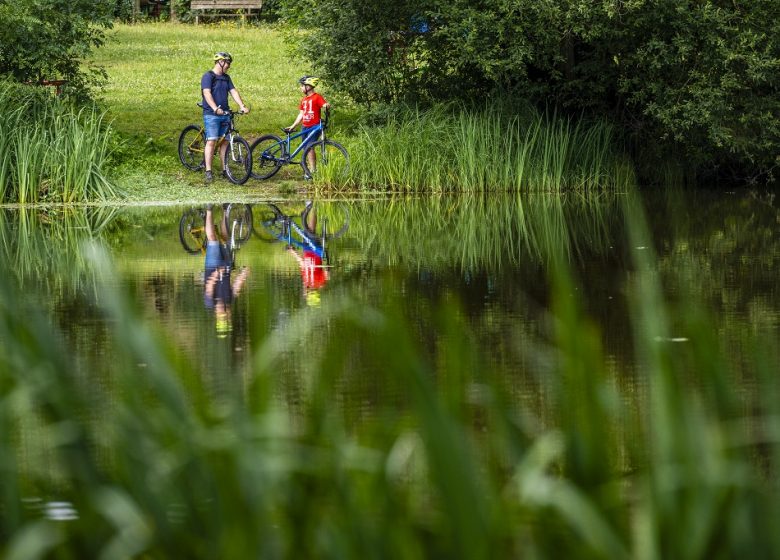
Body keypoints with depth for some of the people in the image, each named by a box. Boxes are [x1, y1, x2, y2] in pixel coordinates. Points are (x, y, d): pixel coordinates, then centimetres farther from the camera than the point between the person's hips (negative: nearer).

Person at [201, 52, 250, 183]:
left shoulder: (226, 78, 15)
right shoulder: (208, 76, -8)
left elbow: (233, 92, 8)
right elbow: (207, 93, -19)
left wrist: (242, 106, -8)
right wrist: (216, 109, -33)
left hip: (225, 114, 7)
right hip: (211, 114, -7)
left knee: (225, 142, 7)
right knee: (211, 141, -11)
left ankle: (225, 170, 12)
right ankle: (208, 171, -11)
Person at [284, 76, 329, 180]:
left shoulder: (317, 97, -5)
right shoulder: (304, 100, 17)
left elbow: (325, 105, -18)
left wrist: (327, 106, -42)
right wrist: (293, 126, 17)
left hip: (314, 126, -8)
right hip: (305, 127, 8)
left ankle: (312, 171, -18)